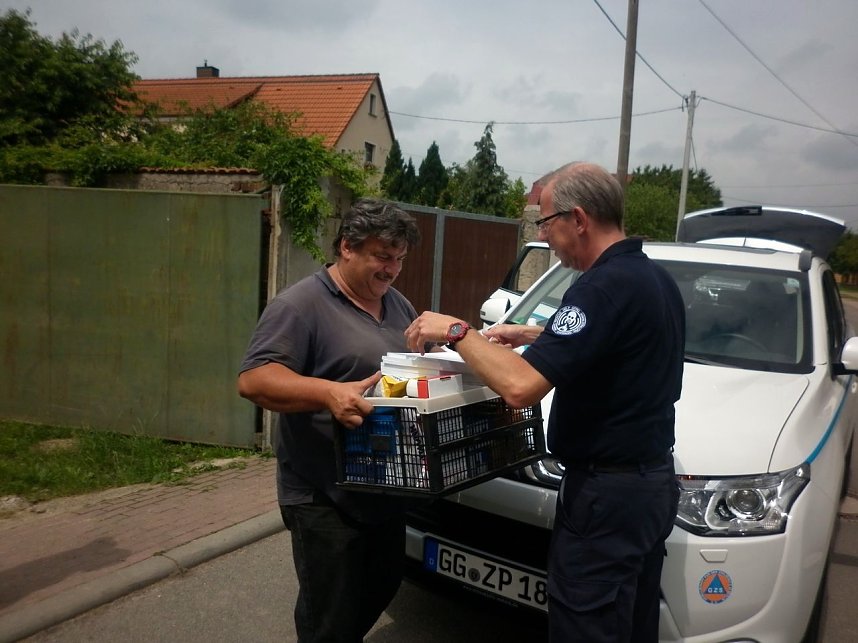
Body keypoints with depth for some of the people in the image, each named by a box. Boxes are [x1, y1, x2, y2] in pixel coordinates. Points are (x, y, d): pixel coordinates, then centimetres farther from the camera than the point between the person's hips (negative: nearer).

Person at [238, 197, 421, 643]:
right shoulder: (301, 304, -15)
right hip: (325, 497, -8)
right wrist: (329, 393, -38)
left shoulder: (397, 304, 11)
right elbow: (253, 379, -23)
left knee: (382, 588, 23)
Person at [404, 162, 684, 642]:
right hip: (654, 481, 10)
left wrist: (456, 331, -16)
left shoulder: (603, 287, -23)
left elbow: (521, 387, -30)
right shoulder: (658, 278, 9)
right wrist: (535, 336, 20)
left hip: (607, 494, -10)